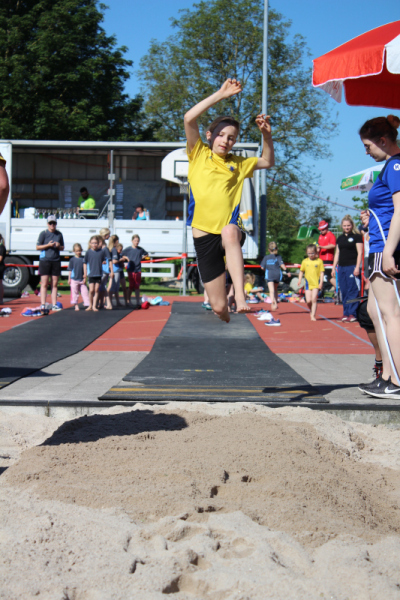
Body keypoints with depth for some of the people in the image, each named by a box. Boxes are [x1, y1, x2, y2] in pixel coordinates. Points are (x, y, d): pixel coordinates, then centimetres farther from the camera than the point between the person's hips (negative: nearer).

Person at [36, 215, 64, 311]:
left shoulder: (59, 234, 12)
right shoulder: (43, 233, 1)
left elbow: (62, 247, 20)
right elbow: (38, 247, -1)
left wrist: (59, 246, -3)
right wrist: (48, 245, -13)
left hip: (56, 261, 4)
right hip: (45, 260, -4)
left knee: (54, 284, 6)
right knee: (44, 284, -4)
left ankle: (54, 305, 9)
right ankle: (43, 305, -4)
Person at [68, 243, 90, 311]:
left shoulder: (83, 259, 2)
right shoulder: (72, 260, -1)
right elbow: (70, 270, 4)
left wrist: (85, 278, 4)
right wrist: (69, 279, 2)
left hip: (82, 279, 1)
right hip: (74, 279, -1)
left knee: (85, 292, 0)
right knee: (75, 293, 4)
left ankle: (87, 304, 5)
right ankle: (76, 305, 11)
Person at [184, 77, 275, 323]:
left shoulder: (238, 164, 16)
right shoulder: (199, 154, 7)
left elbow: (268, 162, 28)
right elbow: (190, 118, -6)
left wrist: (267, 135, 11)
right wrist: (220, 95, -9)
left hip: (231, 230, 0)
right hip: (204, 235, 0)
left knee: (230, 231, -42)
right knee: (219, 306, -1)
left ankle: (241, 298, -51)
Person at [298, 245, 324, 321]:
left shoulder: (319, 261, -2)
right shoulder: (305, 261, 5)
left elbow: (322, 272, -2)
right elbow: (301, 271, 14)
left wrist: (321, 282, -8)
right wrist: (300, 280, 3)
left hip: (316, 283, -2)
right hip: (308, 283, 3)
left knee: (314, 300, -10)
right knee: (308, 301, 0)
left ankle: (313, 315, -4)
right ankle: (311, 311, 29)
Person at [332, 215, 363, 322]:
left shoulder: (357, 236, -1)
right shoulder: (340, 238, 17)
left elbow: (360, 253, -5)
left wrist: (357, 267, -13)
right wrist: (334, 266, 15)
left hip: (352, 266, -6)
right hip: (341, 267, 6)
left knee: (352, 290, -8)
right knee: (344, 291, 7)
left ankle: (352, 314, -7)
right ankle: (346, 313, 12)